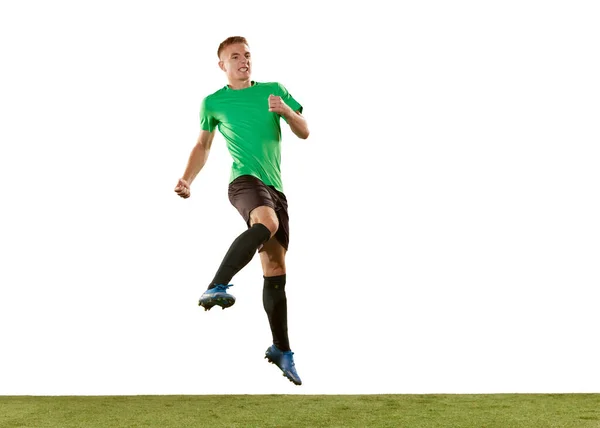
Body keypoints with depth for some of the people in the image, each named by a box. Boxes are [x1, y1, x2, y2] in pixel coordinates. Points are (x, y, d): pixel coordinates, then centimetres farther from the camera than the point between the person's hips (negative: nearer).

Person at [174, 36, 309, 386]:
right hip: (245, 180, -4)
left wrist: (286, 111, -8)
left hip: (276, 187, 4)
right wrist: (187, 180, 8)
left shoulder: (274, 90, 14)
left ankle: (281, 350, 15)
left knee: (276, 270, 4)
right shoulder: (213, 102, 10)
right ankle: (217, 287, -46)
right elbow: (203, 145, 22)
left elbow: (304, 133, 12)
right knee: (267, 223, -39)